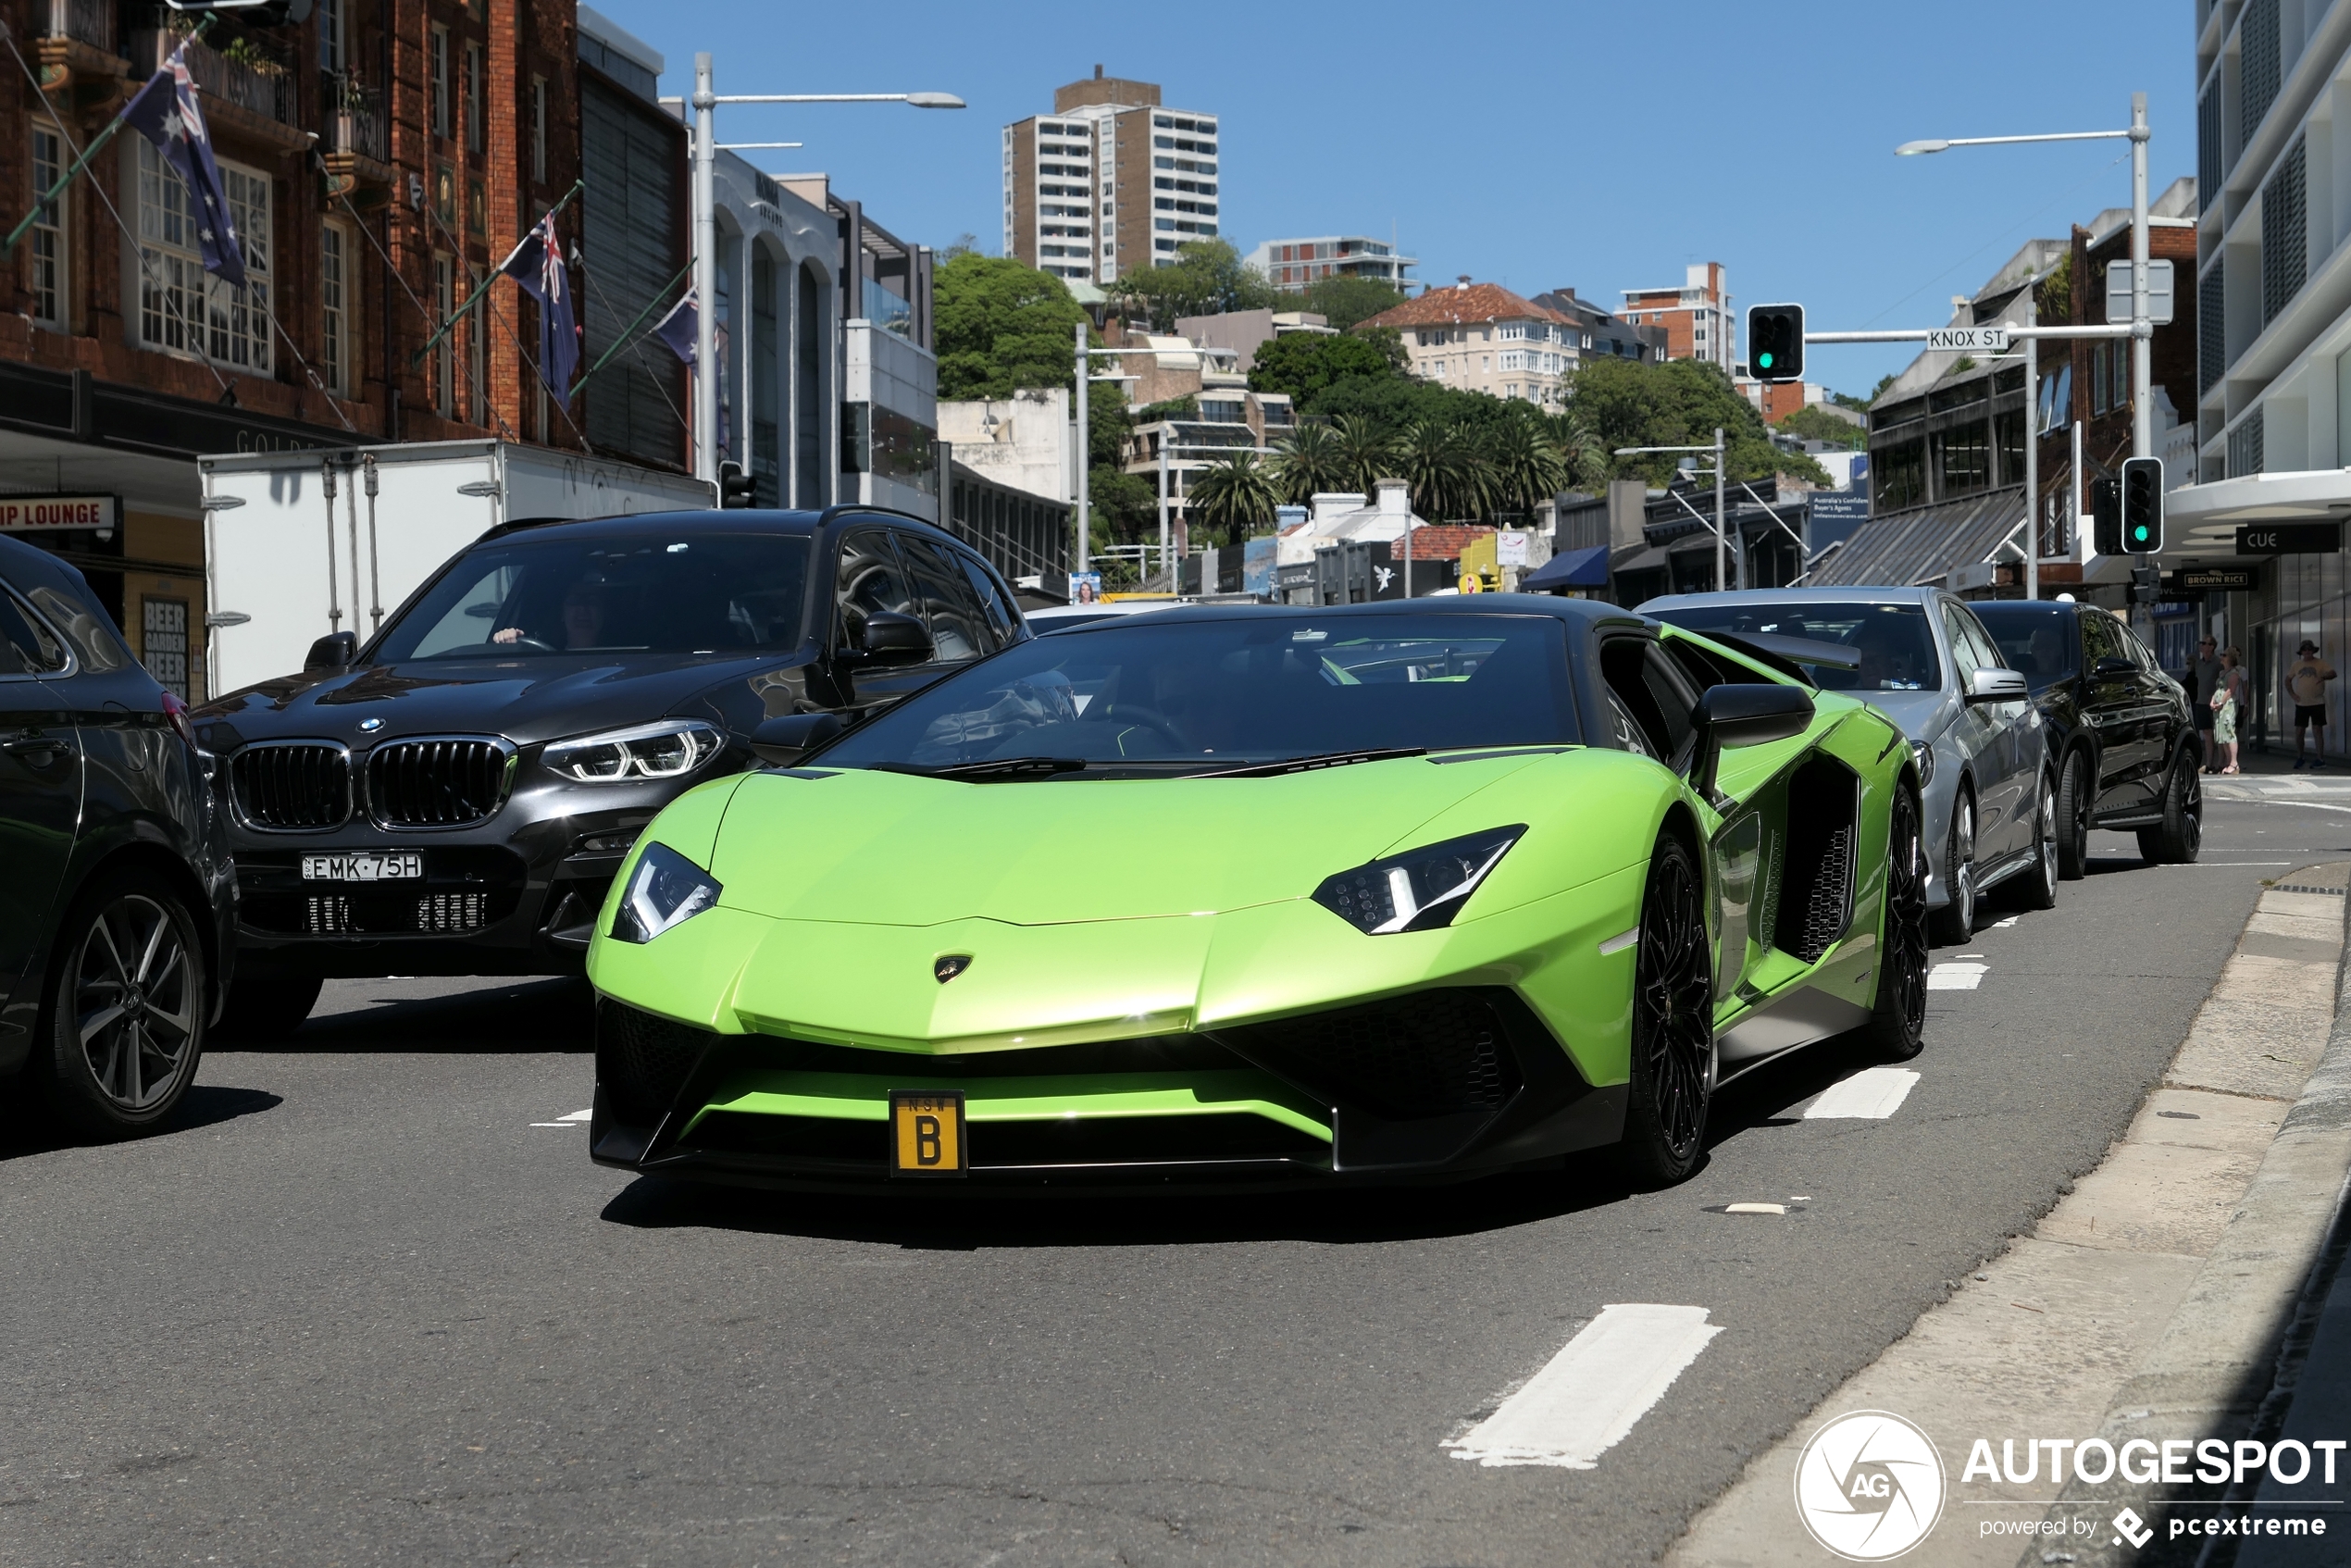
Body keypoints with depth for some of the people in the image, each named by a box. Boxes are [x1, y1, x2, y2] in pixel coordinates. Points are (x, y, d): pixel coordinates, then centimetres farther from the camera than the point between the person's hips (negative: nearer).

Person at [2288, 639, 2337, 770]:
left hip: (2317, 703, -3)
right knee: (2299, 732, 4)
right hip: (2301, 704, 3)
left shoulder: (2321, 663, -3)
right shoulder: (2296, 665, 8)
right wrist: (2293, 695, 4)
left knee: (2318, 730, -2)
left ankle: (2320, 759, 3)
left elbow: (2333, 673, -16)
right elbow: (2288, 680, 18)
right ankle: (2300, 758, 20)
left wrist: (2323, 676, -38)